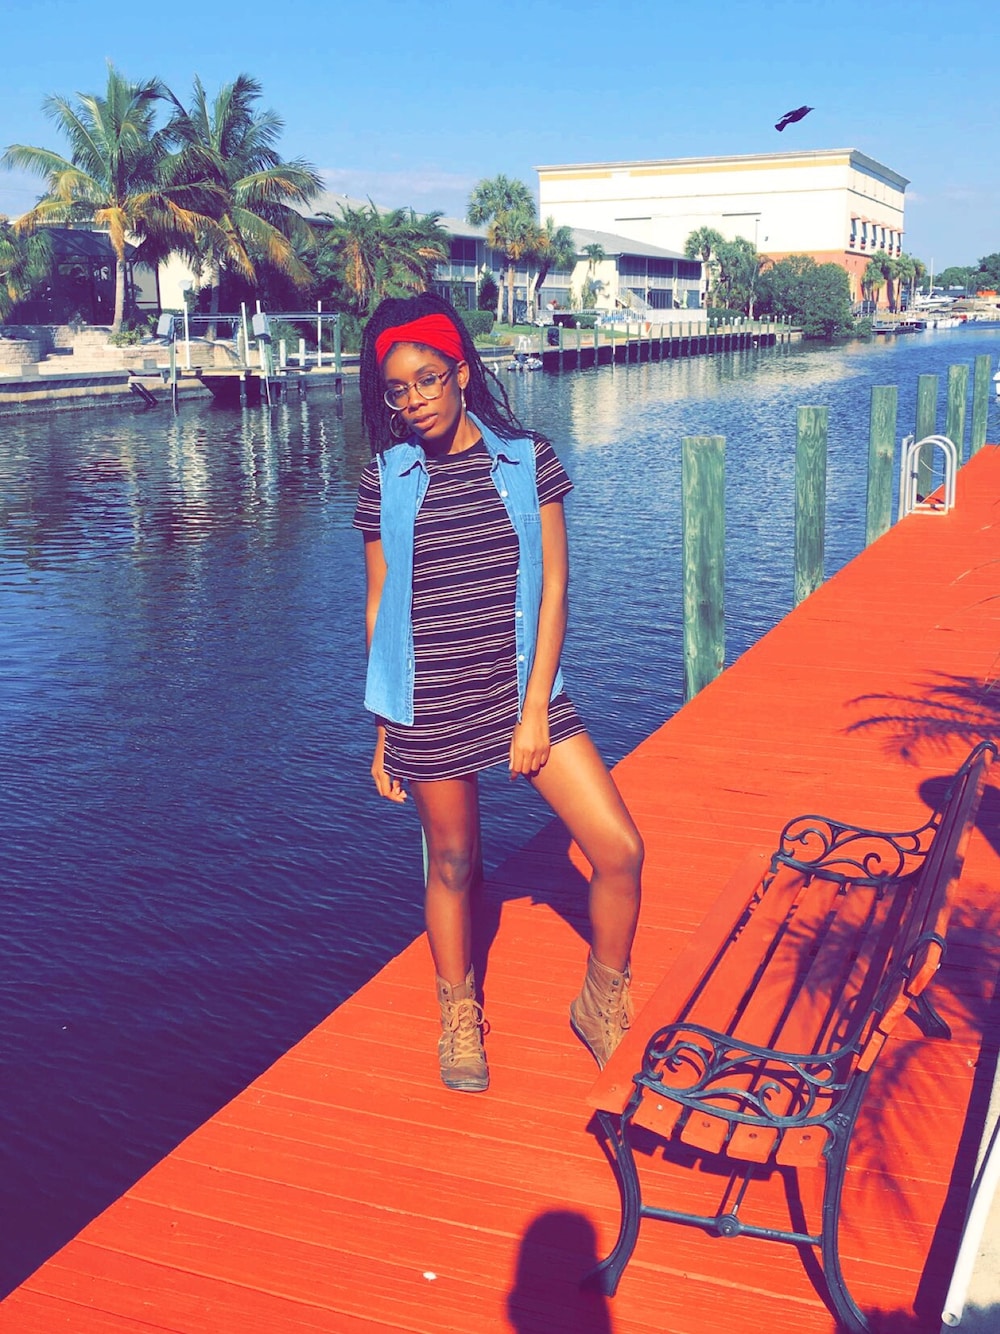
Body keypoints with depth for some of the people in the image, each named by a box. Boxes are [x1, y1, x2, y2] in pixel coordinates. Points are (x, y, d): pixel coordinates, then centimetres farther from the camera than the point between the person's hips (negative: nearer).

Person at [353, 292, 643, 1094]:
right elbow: (380, 607, 6)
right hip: (428, 708, 0)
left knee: (621, 851, -5)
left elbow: (553, 589, -2)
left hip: (522, 694, 0)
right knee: (452, 863, 12)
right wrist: (384, 730, 7)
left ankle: (604, 1002, 20)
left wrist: (535, 709, -7)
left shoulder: (527, 460, -1)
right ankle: (459, 1017, 36)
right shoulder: (386, 480, 0)